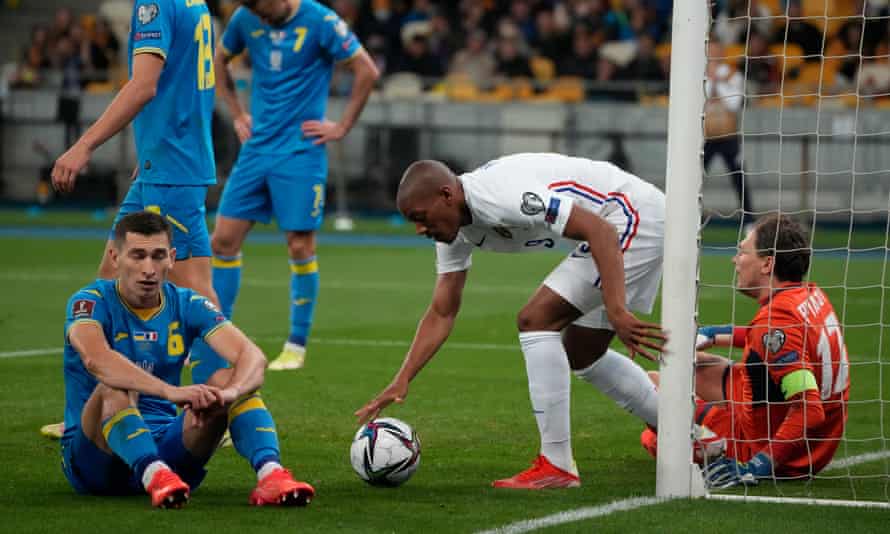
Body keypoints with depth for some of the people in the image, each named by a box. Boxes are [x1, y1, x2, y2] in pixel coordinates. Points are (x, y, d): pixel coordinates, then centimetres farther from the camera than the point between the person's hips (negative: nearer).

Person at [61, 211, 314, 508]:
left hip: (166, 447, 4)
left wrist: (229, 392, -38)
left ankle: (270, 473, -39)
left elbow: (252, 356, -14)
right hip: (95, 456, -3)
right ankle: (155, 477, -55)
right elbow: (96, 359, -33)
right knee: (115, 388, -32)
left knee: (229, 378, -16)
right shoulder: (92, 302, -8)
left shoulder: (187, 305, 3)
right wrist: (170, 391, -47)